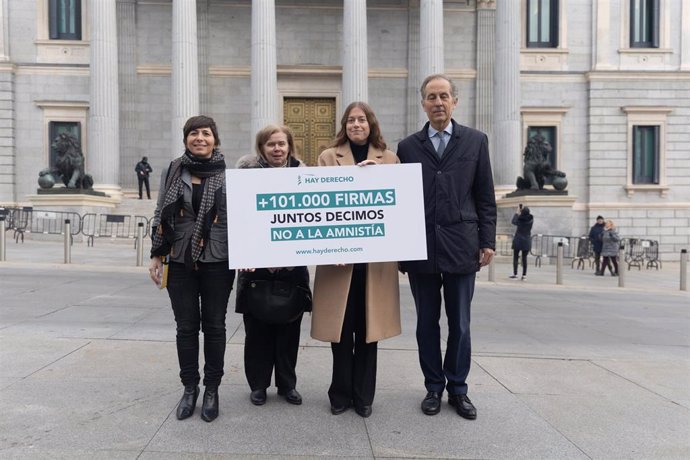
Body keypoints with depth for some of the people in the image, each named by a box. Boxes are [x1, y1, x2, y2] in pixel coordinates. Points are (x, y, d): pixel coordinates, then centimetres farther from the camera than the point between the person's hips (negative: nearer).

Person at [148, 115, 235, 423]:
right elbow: (161, 215, 9)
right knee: (186, 326, 8)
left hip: (218, 262, -2)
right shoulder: (173, 172, 6)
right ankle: (189, 388, 23)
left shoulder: (229, 174, 0)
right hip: (180, 262, 2)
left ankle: (211, 390, 20)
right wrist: (157, 255, 5)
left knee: (214, 326, 7)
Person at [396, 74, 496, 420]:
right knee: (427, 323, 9)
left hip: (461, 246, 0)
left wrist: (487, 242, 0)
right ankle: (434, 388, 24)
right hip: (421, 248, 1)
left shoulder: (475, 141, 7)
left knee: (460, 324, 7)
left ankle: (458, 389, 23)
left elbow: (485, 197, 6)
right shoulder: (408, 146, 7)